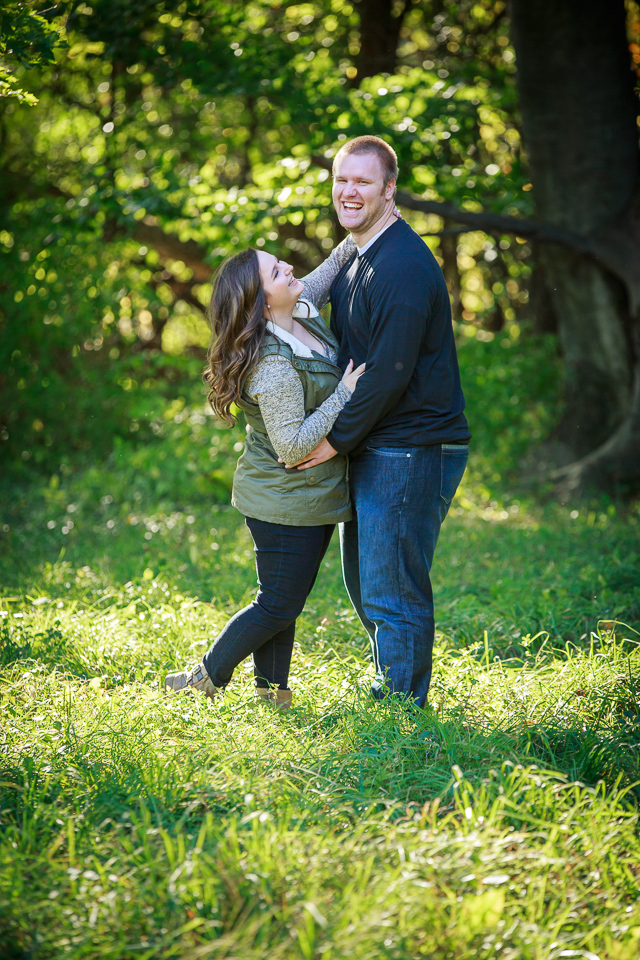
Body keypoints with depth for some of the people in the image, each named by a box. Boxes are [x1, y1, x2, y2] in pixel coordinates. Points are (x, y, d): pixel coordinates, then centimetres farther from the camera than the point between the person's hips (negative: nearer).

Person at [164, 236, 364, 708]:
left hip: (307, 497, 9)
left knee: (285, 604, 15)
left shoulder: (301, 311, -1)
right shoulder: (274, 366, -28)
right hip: (287, 504, -9)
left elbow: (332, 268, 18)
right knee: (278, 606, 3)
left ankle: (271, 694, 25)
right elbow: (293, 446, -28)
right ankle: (204, 679, 18)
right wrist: (344, 394, -26)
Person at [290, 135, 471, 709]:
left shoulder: (403, 265, -18)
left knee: (392, 593, -4)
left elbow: (390, 372, -22)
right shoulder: (357, 259, 15)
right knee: (363, 582, 18)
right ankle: (397, 693, 31)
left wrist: (336, 439, -16)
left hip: (412, 453, -10)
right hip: (374, 449, 10)